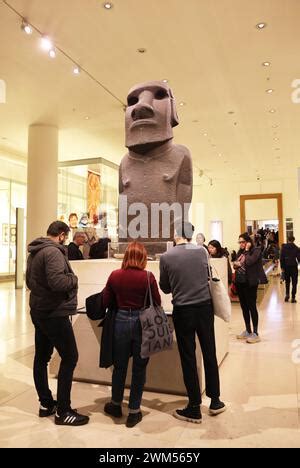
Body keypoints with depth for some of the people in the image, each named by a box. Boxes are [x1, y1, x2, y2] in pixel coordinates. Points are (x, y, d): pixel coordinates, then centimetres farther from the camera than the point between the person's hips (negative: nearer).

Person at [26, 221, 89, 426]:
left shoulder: (34, 252, 11)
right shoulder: (53, 251, -19)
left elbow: (30, 281, 19)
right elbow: (57, 281, -29)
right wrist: (74, 279, -12)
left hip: (38, 311, 10)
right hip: (55, 313, -10)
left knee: (42, 357, 15)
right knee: (70, 357, -2)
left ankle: (46, 403, 28)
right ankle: (63, 411, 5)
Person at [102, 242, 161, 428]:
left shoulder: (115, 276, -6)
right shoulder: (148, 277, -13)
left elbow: (105, 302, 1)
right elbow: (157, 303, -6)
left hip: (121, 322, 2)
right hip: (142, 323, -2)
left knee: (119, 366, 20)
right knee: (139, 368, 12)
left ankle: (116, 405, 38)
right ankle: (134, 412, 23)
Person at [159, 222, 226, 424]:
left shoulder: (166, 257, -10)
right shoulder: (202, 251, -3)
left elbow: (165, 288, 1)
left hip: (183, 310, -2)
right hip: (205, 306, 3)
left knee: (188, 358, 8)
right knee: (210, 354, 15)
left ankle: (194, 408, 19)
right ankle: (215, 401, 29)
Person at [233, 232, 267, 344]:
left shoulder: (256, 250, -8)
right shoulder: (240, 251, 11)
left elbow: (249, 262, -23)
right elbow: (236, 264, 19)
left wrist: (247, 250, -12)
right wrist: (235, 264, -4)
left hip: (250, 283, -7)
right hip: (240, 282, 7)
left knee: (252, 307, -2)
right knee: (244, 307, 12)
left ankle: (255, 334, 6)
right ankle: (248, 331, 24)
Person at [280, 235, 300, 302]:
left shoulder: (284, 248, -1)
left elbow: (281, 258, -2)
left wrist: (282, 267, 3)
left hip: (286, 267, 2)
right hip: (294, 267, -2)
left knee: (287, 282, 18)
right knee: (294, 283, 5)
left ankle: (287, 294, 5)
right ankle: (293, 298, 2)